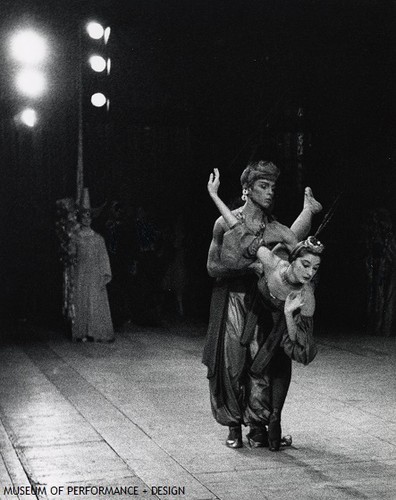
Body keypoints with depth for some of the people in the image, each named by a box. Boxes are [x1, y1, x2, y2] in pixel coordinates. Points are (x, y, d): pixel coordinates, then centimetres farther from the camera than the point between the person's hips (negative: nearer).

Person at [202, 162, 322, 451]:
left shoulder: (275, 229, 3)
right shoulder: (226, 223, -3)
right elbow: (213, 267, -4)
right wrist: (250, 266, -14)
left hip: (261, 303, 2)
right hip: (231, 301, -2)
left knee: (261, 363, -4)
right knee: (231, 363, -1)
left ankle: (257, 425, 9)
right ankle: (234, 425, 12)